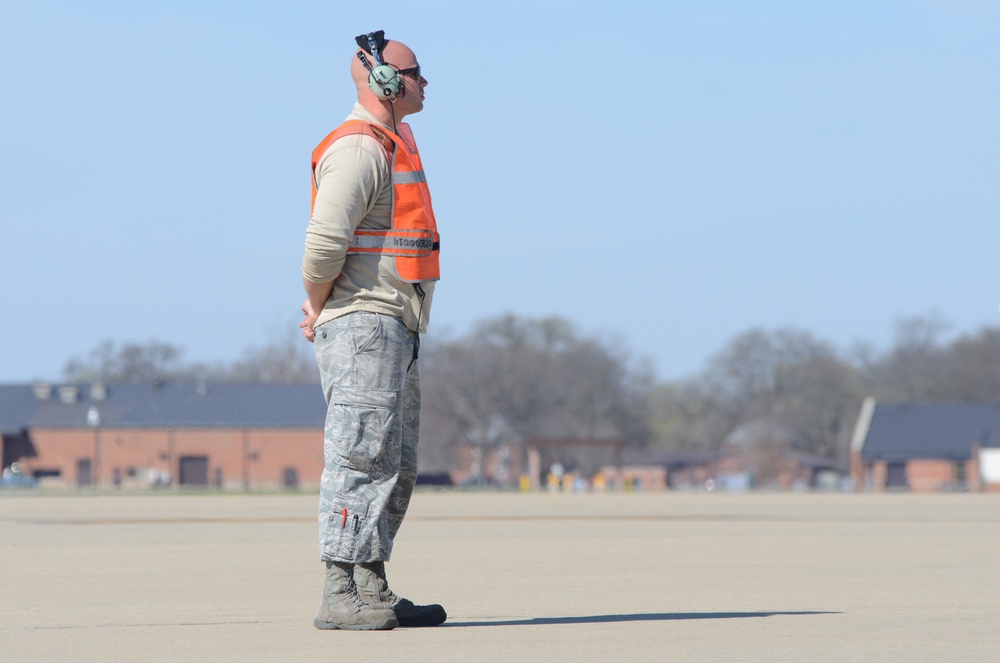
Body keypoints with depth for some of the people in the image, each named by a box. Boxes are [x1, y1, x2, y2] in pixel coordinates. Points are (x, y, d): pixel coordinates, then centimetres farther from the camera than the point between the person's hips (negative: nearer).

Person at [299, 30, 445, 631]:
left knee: (396, 468, 11)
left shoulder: (393, 145, 20)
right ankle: (343, 594, -13)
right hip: (363, 328, -10)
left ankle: (370, 590, 15)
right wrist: (320, 308, -9)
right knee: (364, 458, -13)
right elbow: (325, 241, -23)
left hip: (396, 332, 10)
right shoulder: (359, 148, -13)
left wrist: (322, 310, 16)